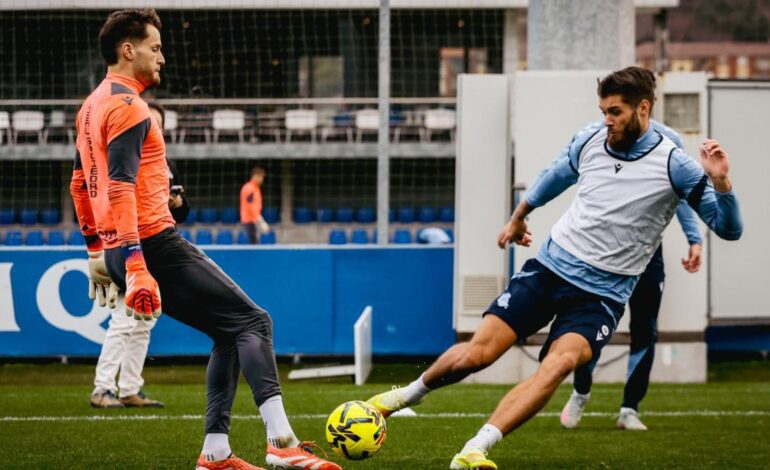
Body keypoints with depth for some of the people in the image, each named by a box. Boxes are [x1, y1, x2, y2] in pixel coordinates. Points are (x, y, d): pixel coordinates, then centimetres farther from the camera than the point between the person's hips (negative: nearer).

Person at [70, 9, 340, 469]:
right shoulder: (128, 106, -12)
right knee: (253, 321, -9)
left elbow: (80, 183, 27)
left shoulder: (93, 106, 19)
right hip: (153, 243, -10)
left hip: (121, 251, 10)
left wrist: (99, 249, 32)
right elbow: (120, 187, -22)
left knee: (231, 334, 15)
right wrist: (136, 268, -27)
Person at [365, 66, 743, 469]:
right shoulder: (589, 143, 1)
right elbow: (554, 177, 25)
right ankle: (407, 395, 23)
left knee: (559, 363, -30)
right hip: (549, 266, 3)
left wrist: (720, 182, -31)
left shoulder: (674, 165, -11)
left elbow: (729, 229, -13)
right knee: (477, 353, -7)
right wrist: (518, 216, 38)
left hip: (601, 295, -3)